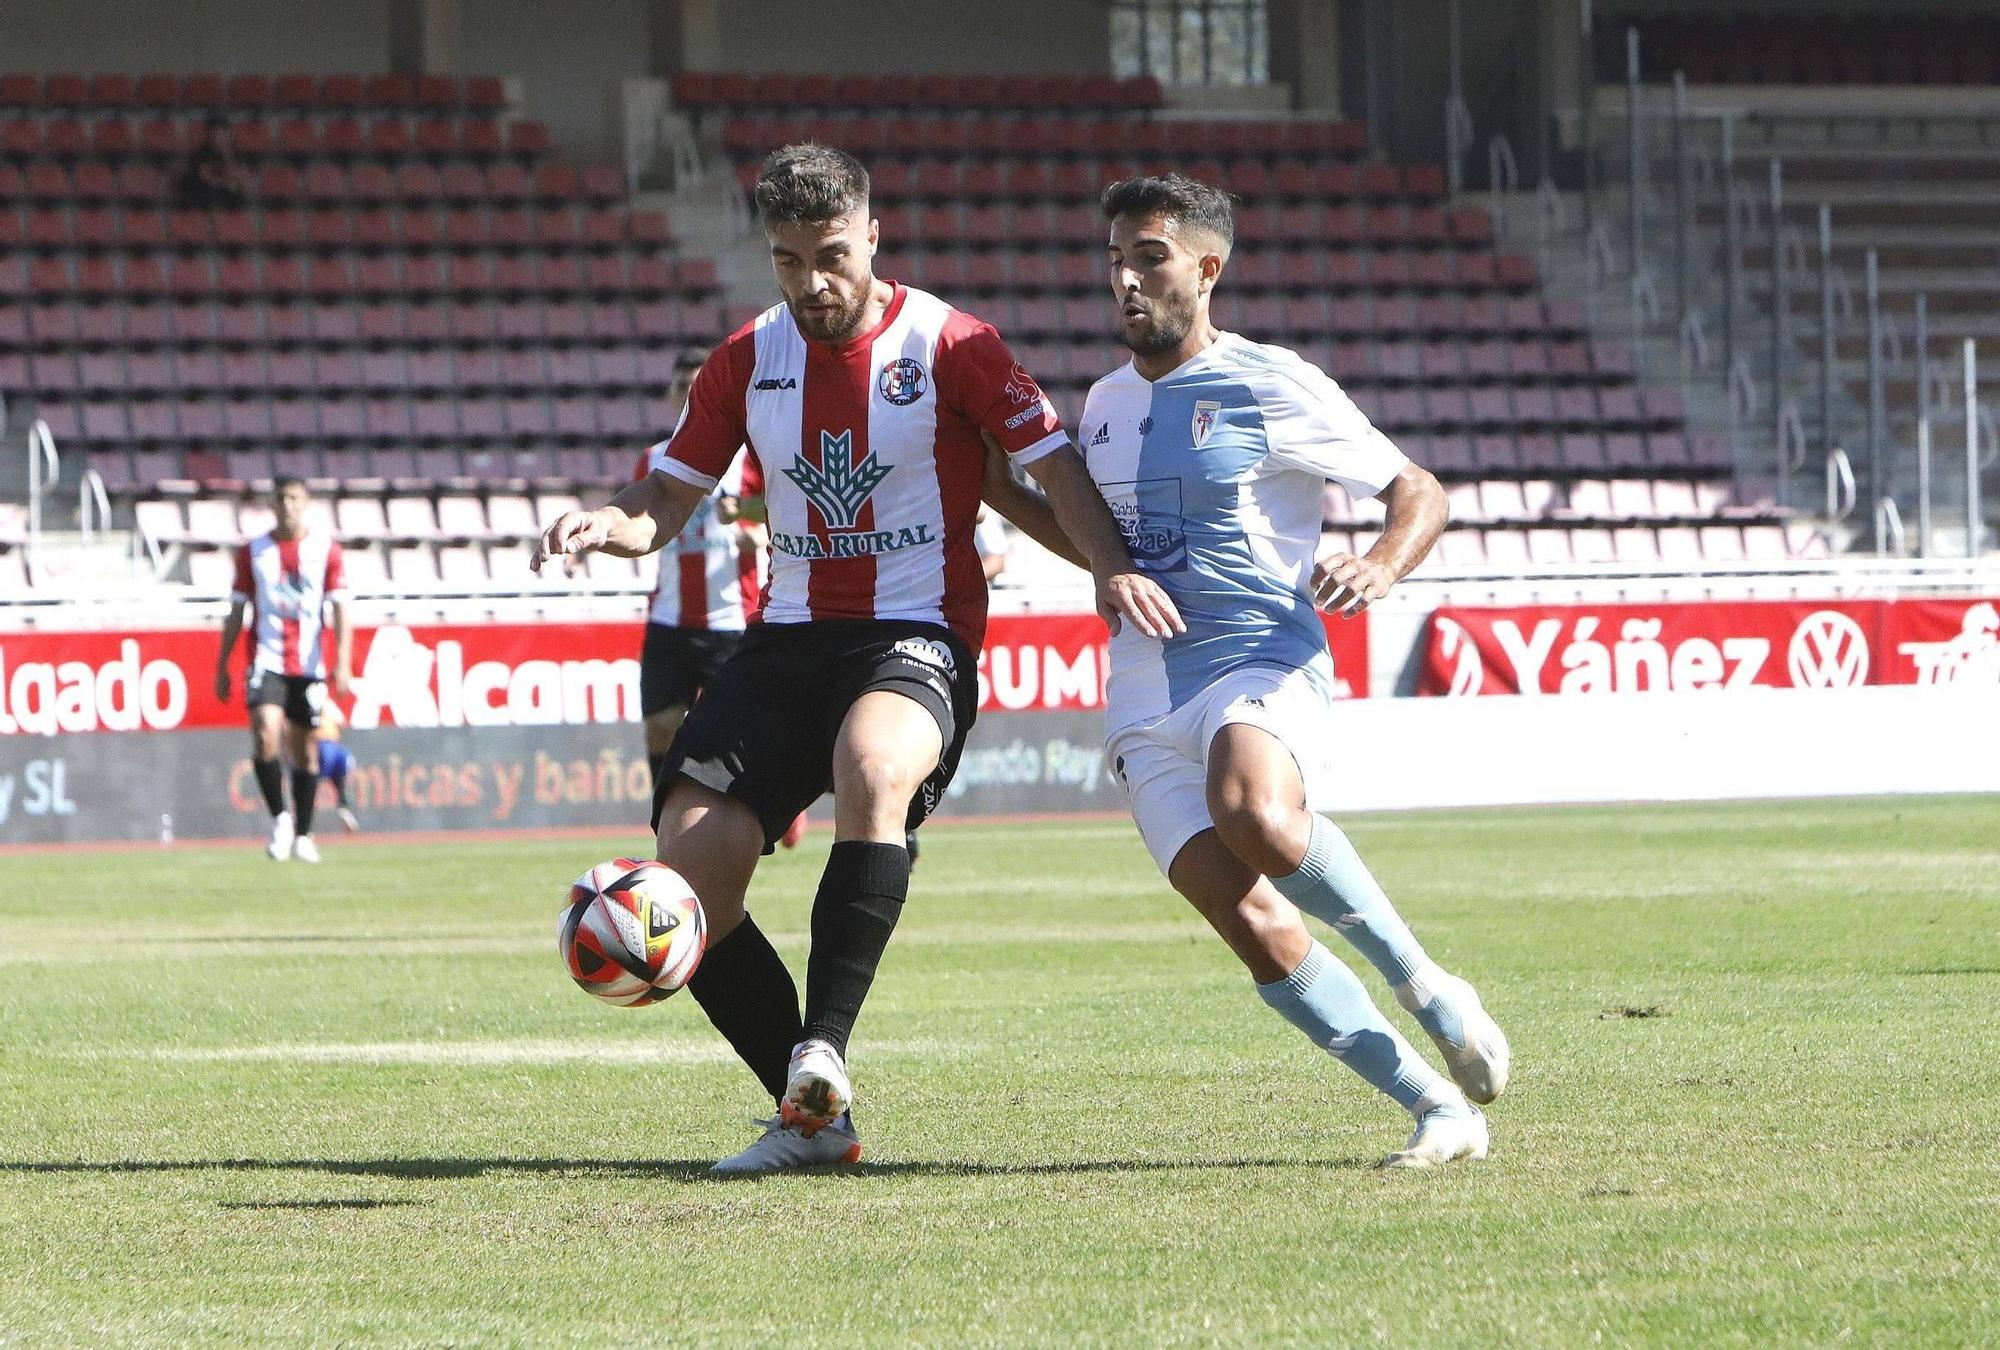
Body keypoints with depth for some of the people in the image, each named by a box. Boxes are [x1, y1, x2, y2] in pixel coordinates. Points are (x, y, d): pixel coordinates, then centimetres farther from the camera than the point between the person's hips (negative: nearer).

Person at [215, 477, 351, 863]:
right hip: (266, 660, 0)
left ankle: (302, 835, 15)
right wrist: (222, 666, 8)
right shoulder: (253, 552, 6)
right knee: (266, 735, -21)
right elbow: (236, 612, 11)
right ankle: (279, 818, -5)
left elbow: (340, 608, 0)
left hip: (309, 665, 0)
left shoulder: (326, 549, 4)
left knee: (304, 751, 5)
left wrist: (343, 662, -12)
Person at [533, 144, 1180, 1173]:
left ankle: (823, 1052, -37)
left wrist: (1113, 569, -18)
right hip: (788, 637, 5)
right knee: (687, 871, -11)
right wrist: (610, 524, -11)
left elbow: (1052, 463, -2)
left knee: (872, 771, -40)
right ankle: (812, 1119, 1)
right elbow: (671, 497, 12)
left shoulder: (946, 344, -3)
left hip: (917, 636, -5)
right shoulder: (747, 361, 9)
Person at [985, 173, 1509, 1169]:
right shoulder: (1106, 403, 18)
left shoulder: (1271, 388, -1)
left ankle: (1422, 985, -16)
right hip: (1146, 702, 6)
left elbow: (1419, 492, 2)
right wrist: (990, 486, 24)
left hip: (1263, 667, -5)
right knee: (1251, 923, -13)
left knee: (1252, 814, -39)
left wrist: (1380, 568, -18)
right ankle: (1435, 1107, -4)